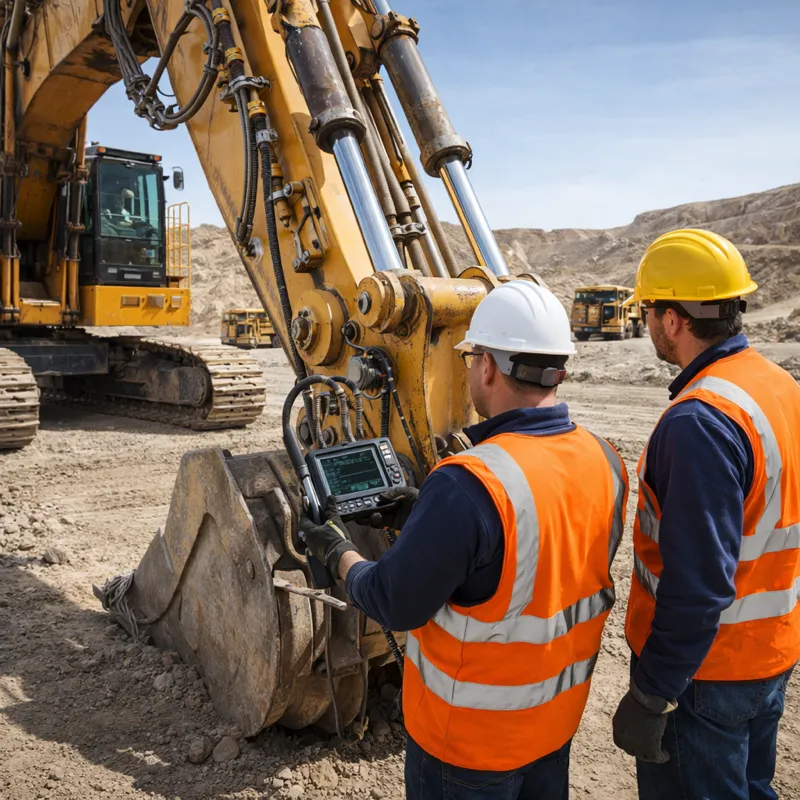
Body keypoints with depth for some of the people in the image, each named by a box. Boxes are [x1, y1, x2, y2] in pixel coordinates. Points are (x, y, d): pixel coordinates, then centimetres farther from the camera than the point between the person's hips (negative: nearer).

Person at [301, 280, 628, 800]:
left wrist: (340, 554, -3)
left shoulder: (469, 486, -33)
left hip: (472, 739, -6)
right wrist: (430, 521, 9)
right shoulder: (604, 462, -9)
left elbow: (395, 605, -21)